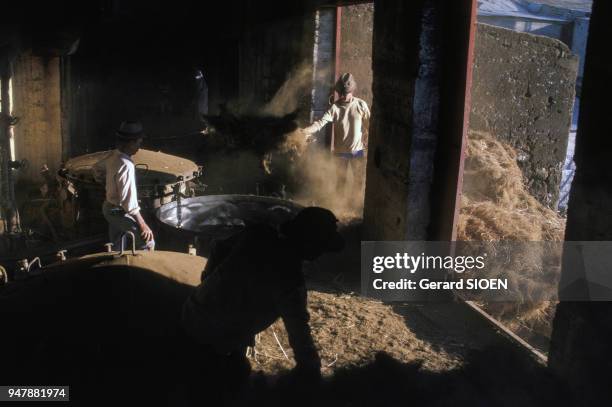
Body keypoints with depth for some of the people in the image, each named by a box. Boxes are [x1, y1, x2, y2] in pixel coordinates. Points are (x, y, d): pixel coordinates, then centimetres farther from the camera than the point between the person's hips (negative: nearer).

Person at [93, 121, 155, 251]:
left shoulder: (113, 155, -3)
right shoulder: (126, 165, -29)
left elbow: (97, 168, 18)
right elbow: (129, 200, -30)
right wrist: (142, 224, -26)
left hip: (109, 207, 10)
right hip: (120, 212, -10)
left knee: (116, 248, 20)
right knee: (147, 243, -6)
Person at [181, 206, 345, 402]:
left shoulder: (258, 235, -7)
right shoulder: (288, 277, -25)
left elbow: (219, 249, 10)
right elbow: (298, 330, -18)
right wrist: (310, 370, -3)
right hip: (215, 336, -7)